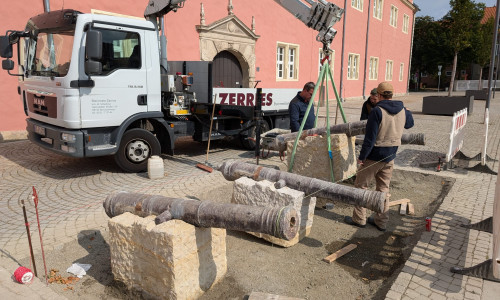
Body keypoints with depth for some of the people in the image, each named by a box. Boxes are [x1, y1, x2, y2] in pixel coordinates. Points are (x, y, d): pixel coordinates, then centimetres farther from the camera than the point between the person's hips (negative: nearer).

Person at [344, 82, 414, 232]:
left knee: (361, 185, 7)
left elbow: (370, 137, -20)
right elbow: (409, 124, 27)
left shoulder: (377, 111, -18)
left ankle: (359, 219, 14)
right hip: (390, 157, 7)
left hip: (374, 155, -6)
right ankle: (381, 221, 22)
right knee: (383, 188, 14)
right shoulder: (402, 111, 3)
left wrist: (362, 157, -13)